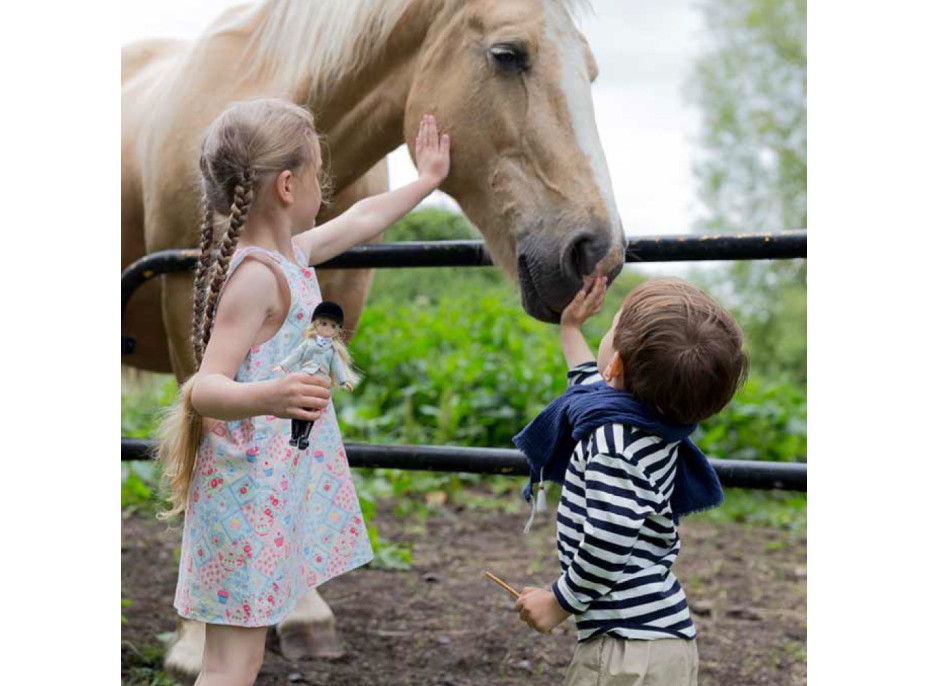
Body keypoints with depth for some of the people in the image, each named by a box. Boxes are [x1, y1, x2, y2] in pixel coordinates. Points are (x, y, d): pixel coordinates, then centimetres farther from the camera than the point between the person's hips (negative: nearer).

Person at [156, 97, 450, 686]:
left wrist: (426, 180, 43)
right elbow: (207, 387, -29)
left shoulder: (291, 253, 9)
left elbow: (360, 220, 29)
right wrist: (266, 398, -50)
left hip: (283, 478, 10)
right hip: (251, 489, -10)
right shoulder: (257, 277, -21)